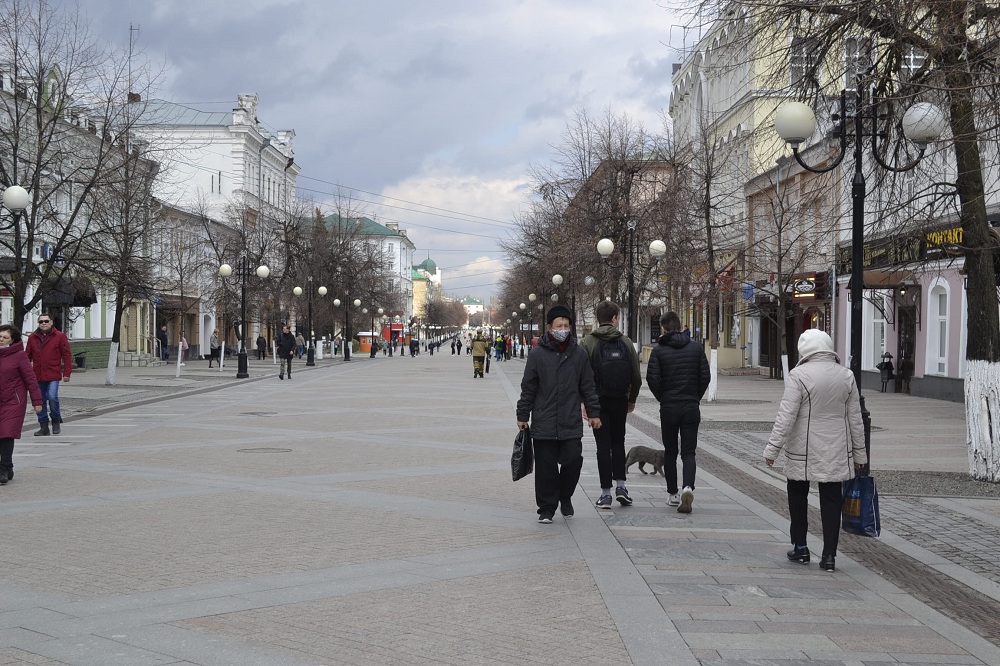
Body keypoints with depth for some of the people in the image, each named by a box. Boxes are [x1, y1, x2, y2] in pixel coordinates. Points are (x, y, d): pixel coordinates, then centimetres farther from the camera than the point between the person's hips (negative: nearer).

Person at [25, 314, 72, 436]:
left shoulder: (60, 336, 0)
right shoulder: (32, 337, 9)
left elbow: (67, 355, -1)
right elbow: (27, 356, 11)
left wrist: (67, 373, -6)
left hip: (53, 375, -4)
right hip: (37, 375, 4)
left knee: (52, 397, -17)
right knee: (40, 401, 7)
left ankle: (56, 419, 8)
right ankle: (44, 426, 16)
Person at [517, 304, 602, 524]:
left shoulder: (579, 354, 6)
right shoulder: (538, 355, 0)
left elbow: (588, 386, 12)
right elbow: (528, 388, 5)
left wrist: (593, 413, 10)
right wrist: (522, 415, 5)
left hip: (571, 423, 1)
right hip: (544, 424, -1)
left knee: (573, 461, -4)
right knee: (546, 468, 3)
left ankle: (565, 497, 22)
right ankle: (546, 508, 15)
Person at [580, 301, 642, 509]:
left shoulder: (588, 342, -6)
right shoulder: (626, 342, 1)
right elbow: (637, 376, 1)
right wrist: (632, 399, 14)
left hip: (598, 400, -2)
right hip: (620, 400, 2)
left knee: (603, 445, 4)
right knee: (618, 442, 18)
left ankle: (606, 492, 4)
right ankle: (620, 485, 7)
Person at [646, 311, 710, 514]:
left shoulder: (659, 350, -4)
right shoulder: (696, 347, 2)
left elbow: (652, 379, -10)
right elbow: (705, 376, 0)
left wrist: (662, 398, 7)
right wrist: (696, 397, 13)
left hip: (668, 407, -1)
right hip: (691, 407, 1)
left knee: (670, 452, 12)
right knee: (688, 452, 2)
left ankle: (673, 494, 15)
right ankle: (688, 487, -21)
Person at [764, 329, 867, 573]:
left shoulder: (799, 375, -12)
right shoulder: (846, 376, 3)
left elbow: (786, 416, -16)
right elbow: (855, 418, 8)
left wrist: (772, 448, -10)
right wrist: (859, 454, 16)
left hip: (803, 452, -3)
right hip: (837, 453, 3)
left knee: (798, 497, 14)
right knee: (831, 500, 7)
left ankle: (800, 548, 21)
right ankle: (829, 555, 5)